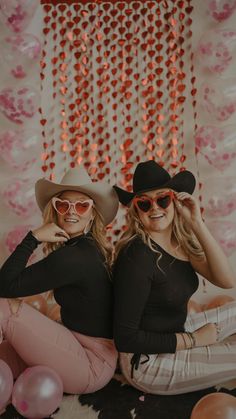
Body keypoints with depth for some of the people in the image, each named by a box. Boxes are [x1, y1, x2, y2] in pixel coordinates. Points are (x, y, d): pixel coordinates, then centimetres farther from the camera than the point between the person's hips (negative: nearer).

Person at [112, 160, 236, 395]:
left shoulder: (181, 241, -3)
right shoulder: (137, 256, -27)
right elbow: (125, 338, -24)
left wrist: (197, 224, -19)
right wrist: (193, 340, -17)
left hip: (175, 332, 8)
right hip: (148, 362, -7)